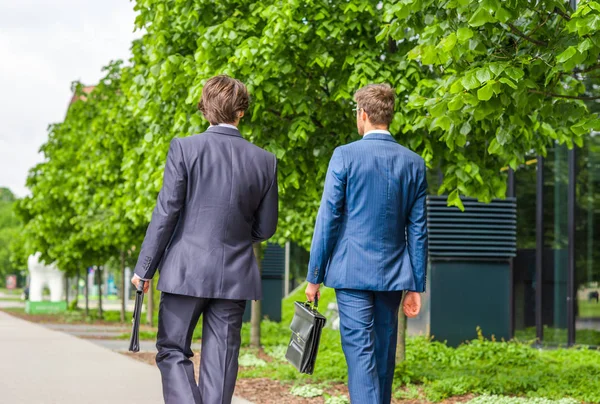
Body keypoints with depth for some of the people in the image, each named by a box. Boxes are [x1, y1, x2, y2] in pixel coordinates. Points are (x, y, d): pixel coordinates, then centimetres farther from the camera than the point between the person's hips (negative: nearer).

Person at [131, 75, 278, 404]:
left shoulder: (185, 148, -6)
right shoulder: (265, 161, 2)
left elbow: (166, 212, -8)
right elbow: (266, 228, 8)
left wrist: (144, 268, -1)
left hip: (186, 272, -2)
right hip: (235, 276, 3)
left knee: (172, 352, 9)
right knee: (220, 360, 7)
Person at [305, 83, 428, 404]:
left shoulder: (345, 156, -7)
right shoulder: (413, 163, 4)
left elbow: (328, 219, -7)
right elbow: (417, 230, 6)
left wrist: (314, 276, -1)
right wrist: (416, 286, 10)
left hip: (353, 272, -4)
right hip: (393, 275, 4)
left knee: (360, 354, -6)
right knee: (384, 356, 14)